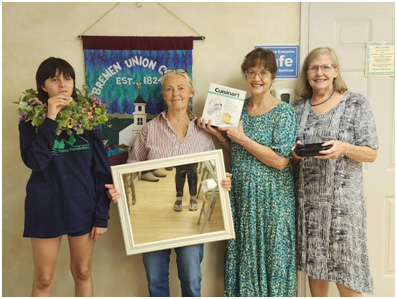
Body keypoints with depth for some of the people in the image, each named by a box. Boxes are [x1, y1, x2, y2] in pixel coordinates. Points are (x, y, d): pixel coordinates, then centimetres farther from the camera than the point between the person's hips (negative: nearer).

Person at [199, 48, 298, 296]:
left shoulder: (284, 113, -9)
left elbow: (280, 161, -17)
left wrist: (242, 138, -17)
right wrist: (217, 133, 0)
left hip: (271, 199, -5)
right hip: (240, 195, 5)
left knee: (270, 254, 6)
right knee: (241, 254, 14)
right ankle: (243, 293, 31)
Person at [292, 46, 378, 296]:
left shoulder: (356, 103, -2)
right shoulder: (298, 108, 8)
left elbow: (371, 154, -3)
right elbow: (289, 156, 14)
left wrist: (343, 148, -21)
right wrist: (295, 152, -8)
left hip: (343, 198, -3)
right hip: (307, 198, 4)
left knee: (346, 270, 1)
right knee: (314, 261, 14)